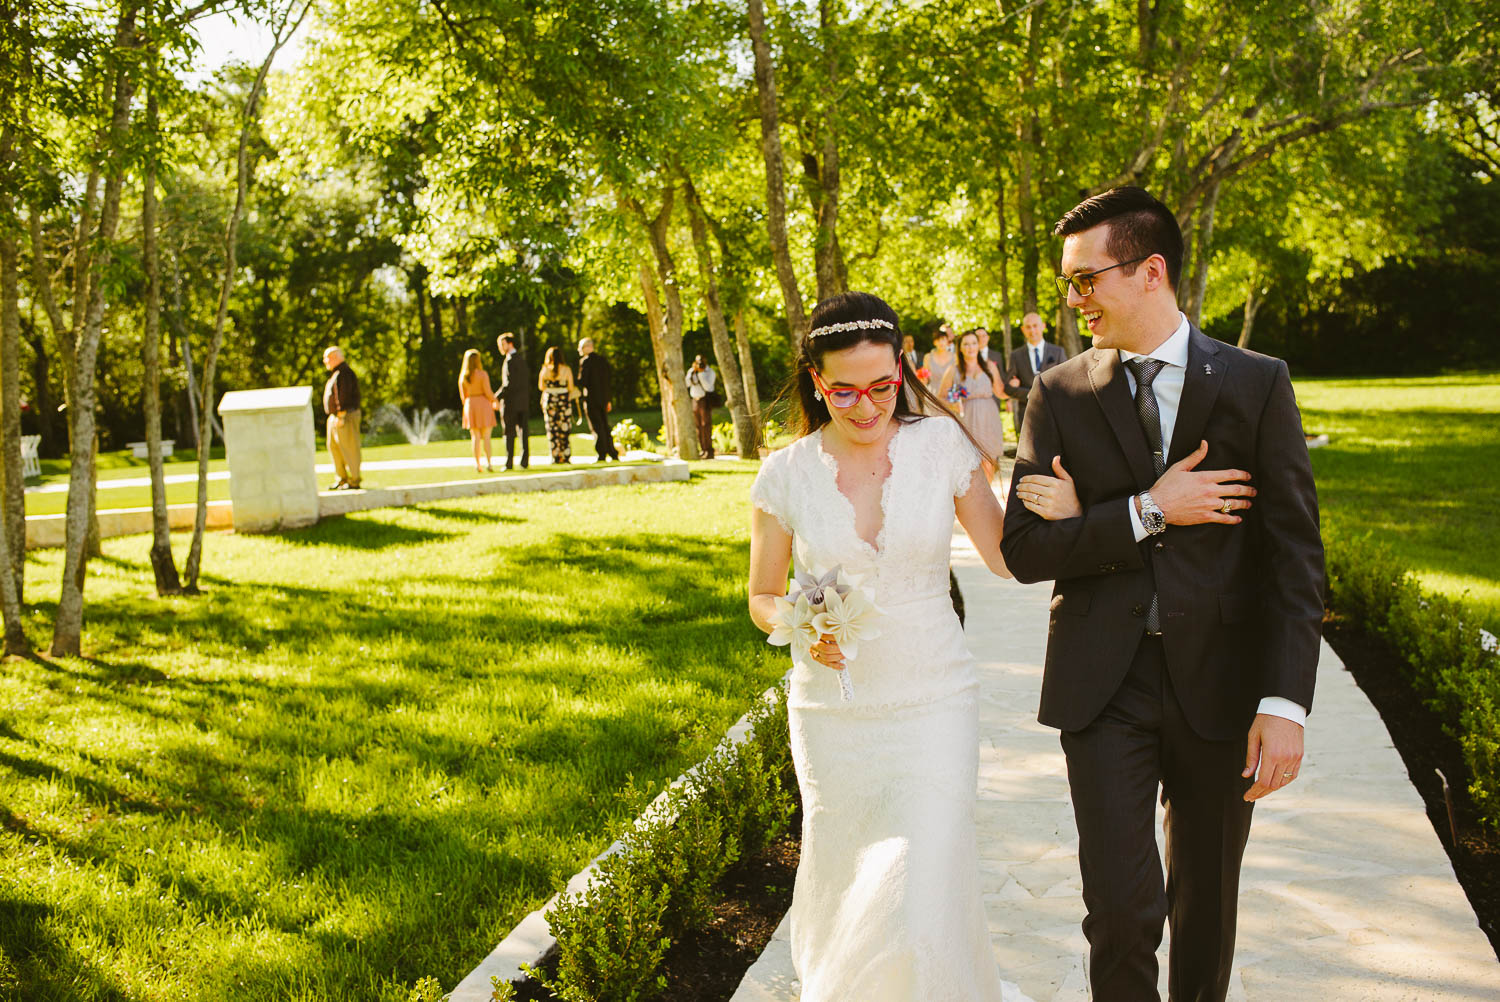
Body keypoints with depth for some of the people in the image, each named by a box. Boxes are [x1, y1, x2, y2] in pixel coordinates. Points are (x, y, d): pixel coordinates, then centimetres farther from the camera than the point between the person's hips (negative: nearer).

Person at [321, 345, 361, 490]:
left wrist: (341, 416, -23)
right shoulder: (335, 374, 19)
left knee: (349, 448, -7)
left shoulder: (344, 373, -15)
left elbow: (344, 396, -20)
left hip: (345, 416, -11)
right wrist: (334, 416, 17)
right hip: (335, 417, 11)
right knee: (333, 447, 14)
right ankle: (341, 479, 21)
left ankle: (354, 481, -3)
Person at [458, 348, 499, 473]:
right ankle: (488, 462, -7)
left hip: (470, 405, 4)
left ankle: (477, 463, 3)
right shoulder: (482, 374, -11)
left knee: (475, 436, 8)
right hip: (483, 404, -4)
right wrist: (495, 402, 4)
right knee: (486, 436, 0)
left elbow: (463, 395, 8)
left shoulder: (463, 376, 3)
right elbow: (488, 392, -13)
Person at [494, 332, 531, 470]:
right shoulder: (521, 358, 13)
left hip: (511, 401, -8)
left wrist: (497, 399, -17)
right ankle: (525, 461, 8)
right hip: (523, 401, 8)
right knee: (523, 431, 8)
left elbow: (509, 383, -21)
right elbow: (528, 380, 16)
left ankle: (509, 463, -3)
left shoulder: (510, 361, -15)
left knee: (509, 433, -3)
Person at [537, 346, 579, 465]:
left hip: (549, 401, 1)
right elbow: (571, 387, -1)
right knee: (565, 429, 5)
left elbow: (540, 387, 6)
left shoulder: (545, 370, -3)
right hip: (564, 400, -1)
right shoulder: (566, 369, -5)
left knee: (552, 429, 6)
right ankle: (566, 457, 2)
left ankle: (555, 457, 4)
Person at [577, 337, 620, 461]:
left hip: (591, 399, -7)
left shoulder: (585, 360, -10)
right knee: (605, 427, 13)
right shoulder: (603, 360, 12)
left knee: (597, 428, -4)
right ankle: (613, 455, 12)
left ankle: (602, 455, -7)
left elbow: (582, 380, -15)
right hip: (603, 398, 7)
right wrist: (608, 400, 18)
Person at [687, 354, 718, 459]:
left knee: (706, 425, -11)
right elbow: (687, 384, -3)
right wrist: (693, 372, -12)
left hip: (706, 400, -6)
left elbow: (707, 386, -19)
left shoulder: (710, 372, -7)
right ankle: (703, 450, 9)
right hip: (695, 400, 6)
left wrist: (701, 373, -22)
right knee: (698, 426, 5)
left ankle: (709, 452, -12)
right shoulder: (691, 371, 9)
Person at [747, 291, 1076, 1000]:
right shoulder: (786, 474, -5)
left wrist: (1065, 505, -18)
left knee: (924, 903, -11)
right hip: (830, 710, 1)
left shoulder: (942, 445, -5)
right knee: (841, 893, 15)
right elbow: (762, 597, 6)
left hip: (934, 707, -1)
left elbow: (1007, 558, 0)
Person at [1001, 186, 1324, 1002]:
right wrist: (1146, 512, -15)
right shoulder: (1060, 394, 3)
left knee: (1206, 906, 14)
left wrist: (1285, 702, -13)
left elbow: (1294, 554, -4)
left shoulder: (1257, 384, 0)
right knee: (1122, 906, -7)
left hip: (1219, 684, 0)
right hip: (1104, 684, 0)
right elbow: (1023, 549, -2)